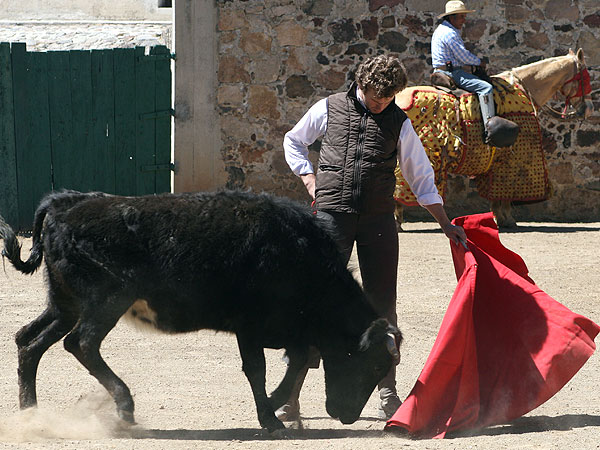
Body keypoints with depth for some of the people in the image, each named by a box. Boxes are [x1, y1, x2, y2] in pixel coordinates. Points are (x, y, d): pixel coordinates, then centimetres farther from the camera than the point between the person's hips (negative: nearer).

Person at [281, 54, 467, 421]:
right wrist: (313, 184, 7)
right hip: (332, 213, -2)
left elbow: (421, 177, 17)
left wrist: (446, 224, 14)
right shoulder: (329, 109, 7)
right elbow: (294, 142, 21)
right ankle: (291, 393, -8)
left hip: (378, 220, 2)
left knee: (382, 305, 2)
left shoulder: (399, 122, 9)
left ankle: (388, 393, 11)